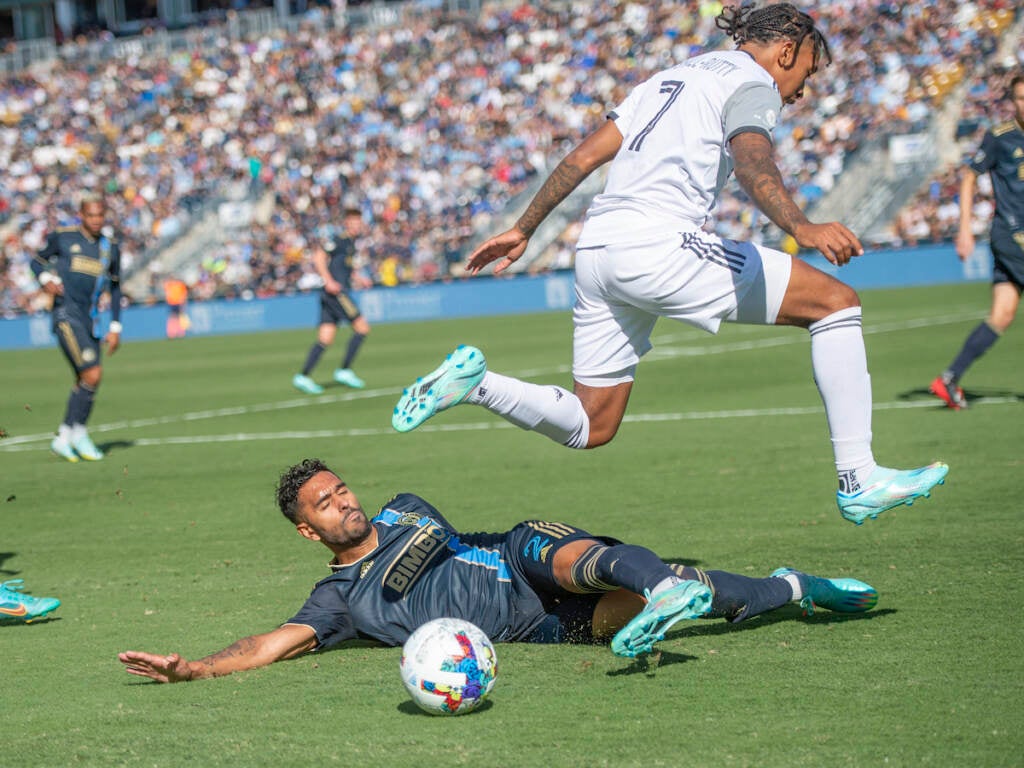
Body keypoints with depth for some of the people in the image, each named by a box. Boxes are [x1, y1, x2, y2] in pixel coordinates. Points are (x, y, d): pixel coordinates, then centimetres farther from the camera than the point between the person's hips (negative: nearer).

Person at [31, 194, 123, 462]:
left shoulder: (111, 246, 10)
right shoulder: (62, 237, -1)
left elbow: (115, 288, 18)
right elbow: (38, 260, 12)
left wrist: (115, 327, 13)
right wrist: (45, 279, -10)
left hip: (90, 319, 6)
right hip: (66, 316, -6)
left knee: (85, 382, 6)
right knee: (93, 374, -17)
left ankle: (63, 438, 18)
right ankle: (78, 432, -3)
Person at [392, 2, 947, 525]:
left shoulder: (674, 77, 28)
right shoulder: (753, 84, 3)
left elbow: (585, 154, 24)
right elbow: (751, 163, -20)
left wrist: (523, 230, 27)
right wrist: (801, 228, -36)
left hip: (596, 248, 9)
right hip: (659, 246, -9)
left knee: (590, 427, 17)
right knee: (836, 301, -3)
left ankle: (475, 382, 1)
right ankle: (859, 480, -7)